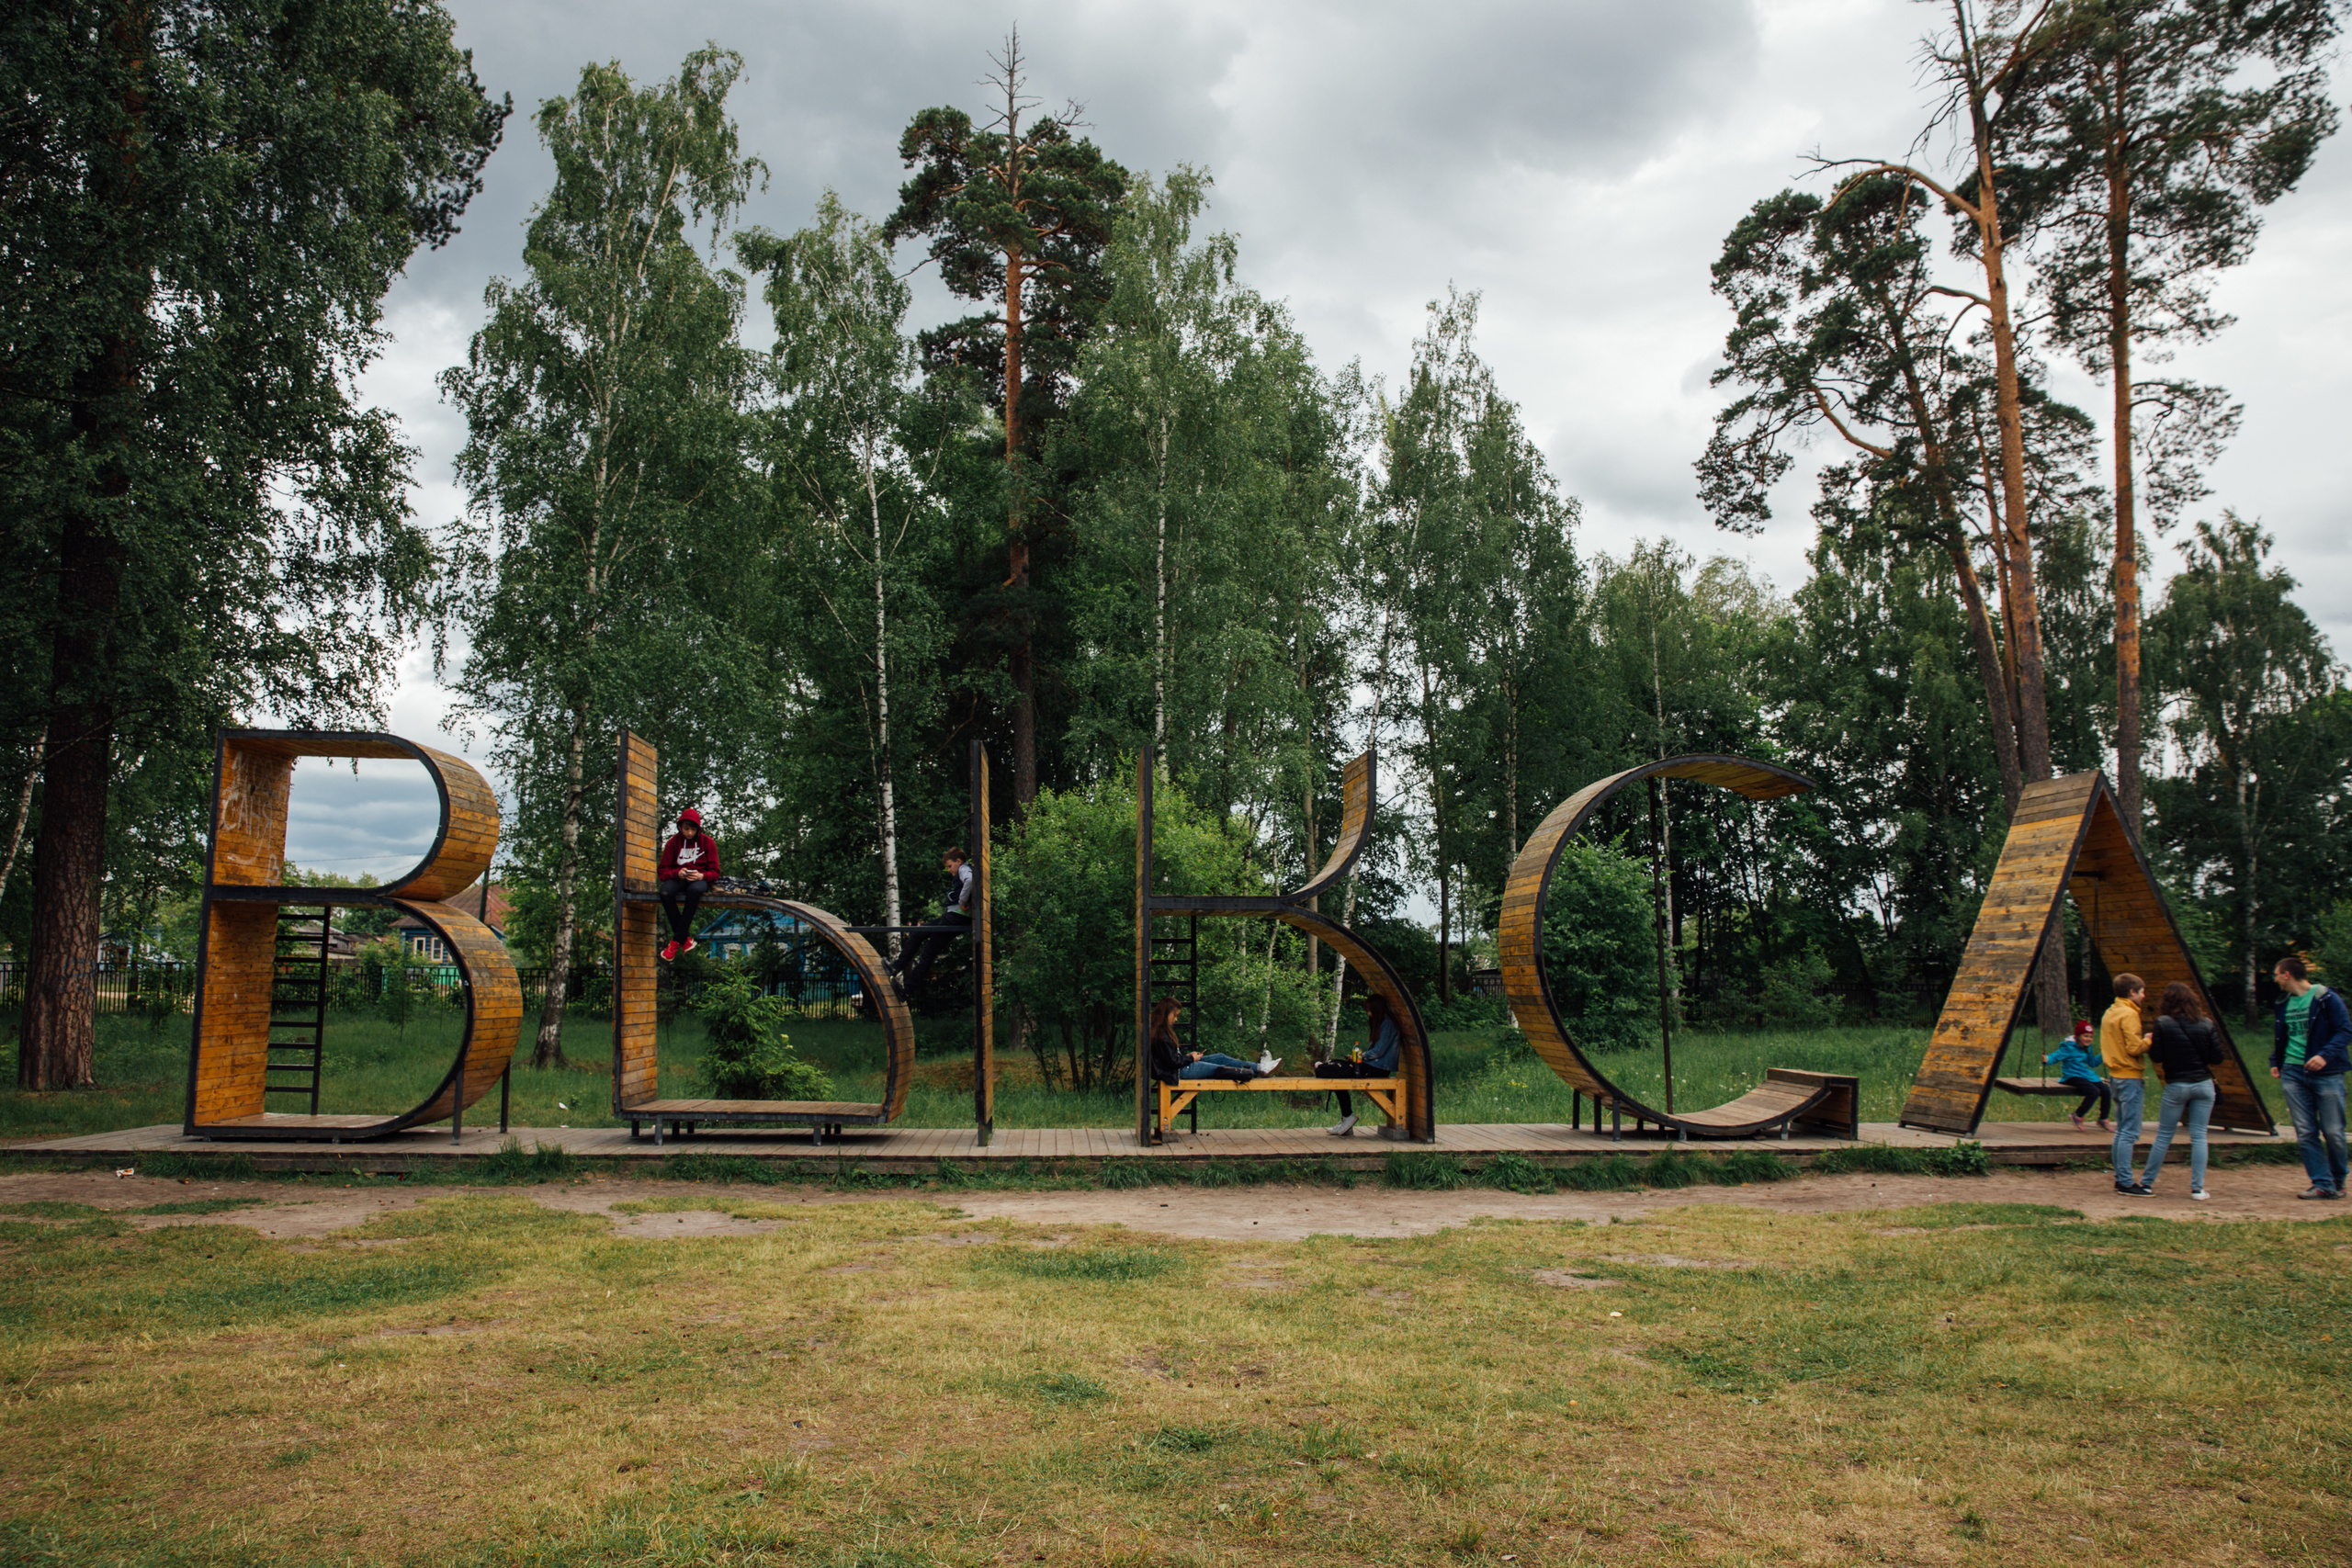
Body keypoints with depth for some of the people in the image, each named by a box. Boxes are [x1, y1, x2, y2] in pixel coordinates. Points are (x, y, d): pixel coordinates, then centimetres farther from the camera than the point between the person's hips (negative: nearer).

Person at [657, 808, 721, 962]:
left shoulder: (708, 842, 3)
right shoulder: (674, 842, 4)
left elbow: (715, 871, 3)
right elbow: (663, 871, 2)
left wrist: (701, 876, -19)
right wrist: (677, 873, -20)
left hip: (699, 879, -1)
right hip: (678, 879, 1)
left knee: (695, 889, -40)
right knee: (665, 891, -35)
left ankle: (677, 940, -34)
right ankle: (686, 939, -28)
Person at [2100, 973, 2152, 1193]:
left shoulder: (2109, 1013, 14)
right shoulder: (2129, 1014, -14)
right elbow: (2135, 1048, -20)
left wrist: (2142, 1039, 14)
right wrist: (2149, 1040, -3)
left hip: (2115, 1075, 10)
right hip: (2130, 1076, -10)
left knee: (2121, 1130, 14)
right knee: (2129, 1132, -8)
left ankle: (2120, 1177, 17)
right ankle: (2125, 1181, -9)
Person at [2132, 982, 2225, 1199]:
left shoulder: (2163, 1024, -8)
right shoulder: (2206, 1024, -1)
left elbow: (2156, 1057, -9)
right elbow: (2217, 1059, -1)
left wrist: (2149, 1041, 9)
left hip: (2176, 1086, -1)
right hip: (2203, 1085, 2)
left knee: (2163, 1136, 7)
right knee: (2199, 1136, 6)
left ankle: (2146, 1183, 12)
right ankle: (2198, 1188, 5)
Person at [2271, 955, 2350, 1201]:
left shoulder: (2326, 998, -7)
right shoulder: (2284, 1002, 12)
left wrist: (2326, 1055, -23)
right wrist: (2275, 1061, 12)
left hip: (2326, 1074, -5)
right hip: (2293, 1074, 5)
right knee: (2305, 1133, -1)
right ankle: (2322, 1184, 2)